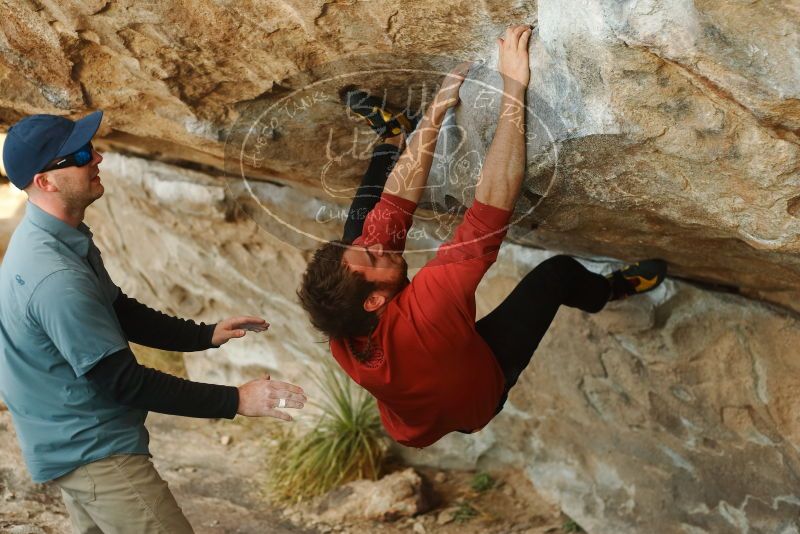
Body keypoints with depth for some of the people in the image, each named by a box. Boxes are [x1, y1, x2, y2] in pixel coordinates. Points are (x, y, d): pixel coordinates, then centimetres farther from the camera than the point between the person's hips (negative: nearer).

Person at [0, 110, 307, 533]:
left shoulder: (53, 239, 2)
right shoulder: (55, 277, -30)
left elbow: (119, 314, 14)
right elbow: (125, 382, -26)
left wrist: (205, 335, 6)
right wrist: (235, 401, -23)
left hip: (75, 444, 10)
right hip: (96, 453, -10)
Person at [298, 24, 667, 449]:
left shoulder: (343, 323, -33)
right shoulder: (421, 312, -50)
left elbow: (398, 200, -26)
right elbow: (490, 211, -51)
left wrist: (438, 108, -27)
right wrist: (514, 89, -49)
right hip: (472, 401, -4)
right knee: (558, 271, 1)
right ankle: (612, 290, 33)